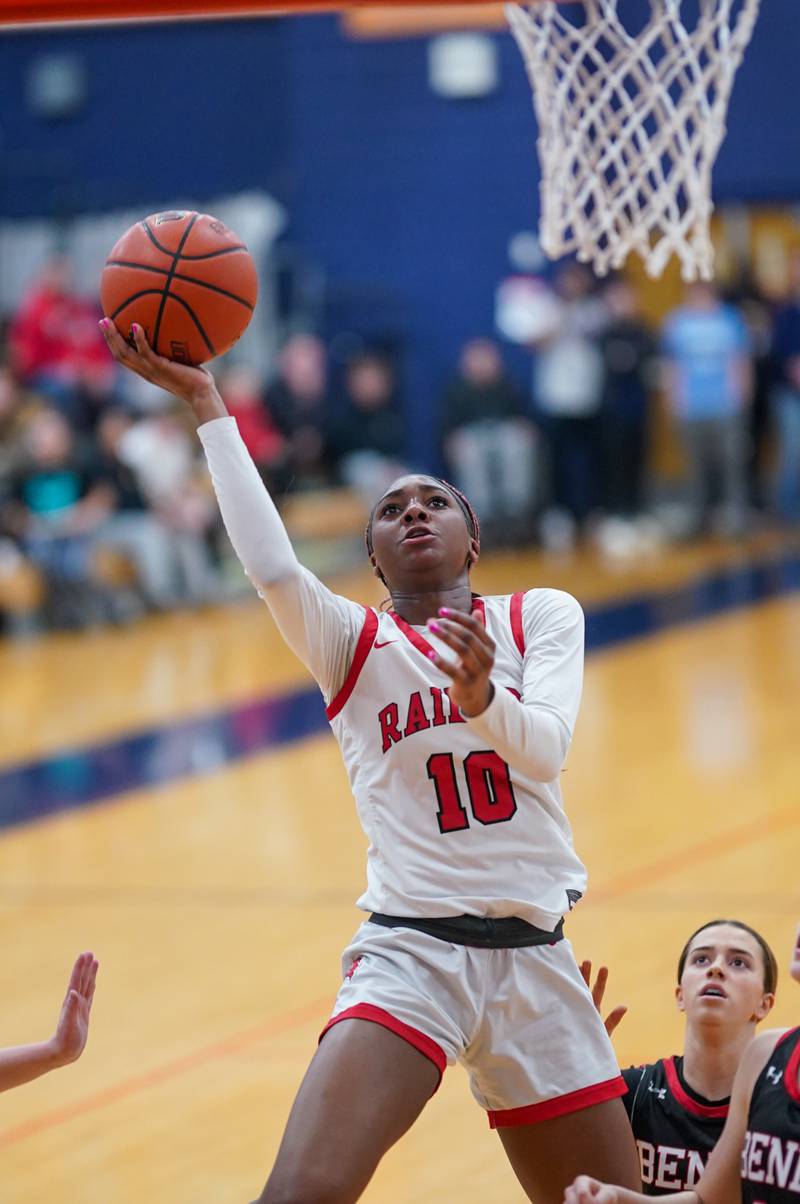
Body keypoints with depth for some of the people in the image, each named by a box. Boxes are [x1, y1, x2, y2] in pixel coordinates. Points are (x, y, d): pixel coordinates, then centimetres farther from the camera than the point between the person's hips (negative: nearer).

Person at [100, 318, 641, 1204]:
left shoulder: (541, 616, 9)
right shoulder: (352, 641, 8)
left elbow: (547, 748, -9)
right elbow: (271, 567, -13)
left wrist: (482, 694, -31)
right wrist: (205, 405, -15)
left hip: (536, 960, 2)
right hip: (409, 953, -2)